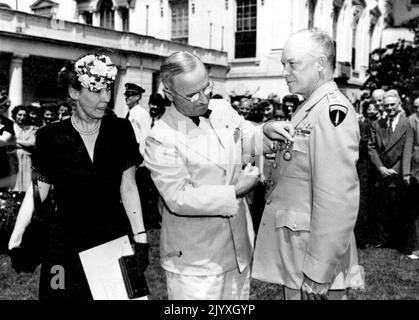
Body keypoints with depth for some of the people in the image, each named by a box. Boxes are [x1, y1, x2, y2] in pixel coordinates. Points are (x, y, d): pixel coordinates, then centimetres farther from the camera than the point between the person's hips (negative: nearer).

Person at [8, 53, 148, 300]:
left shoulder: (121, 130, -3)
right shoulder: (50, 136, -6)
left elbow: (128, 188, -2)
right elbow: (37, 192, -5)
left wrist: (140, 238, -8)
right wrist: (16, 238, -16)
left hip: (114, 239, 1)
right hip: (66, 245, -1)